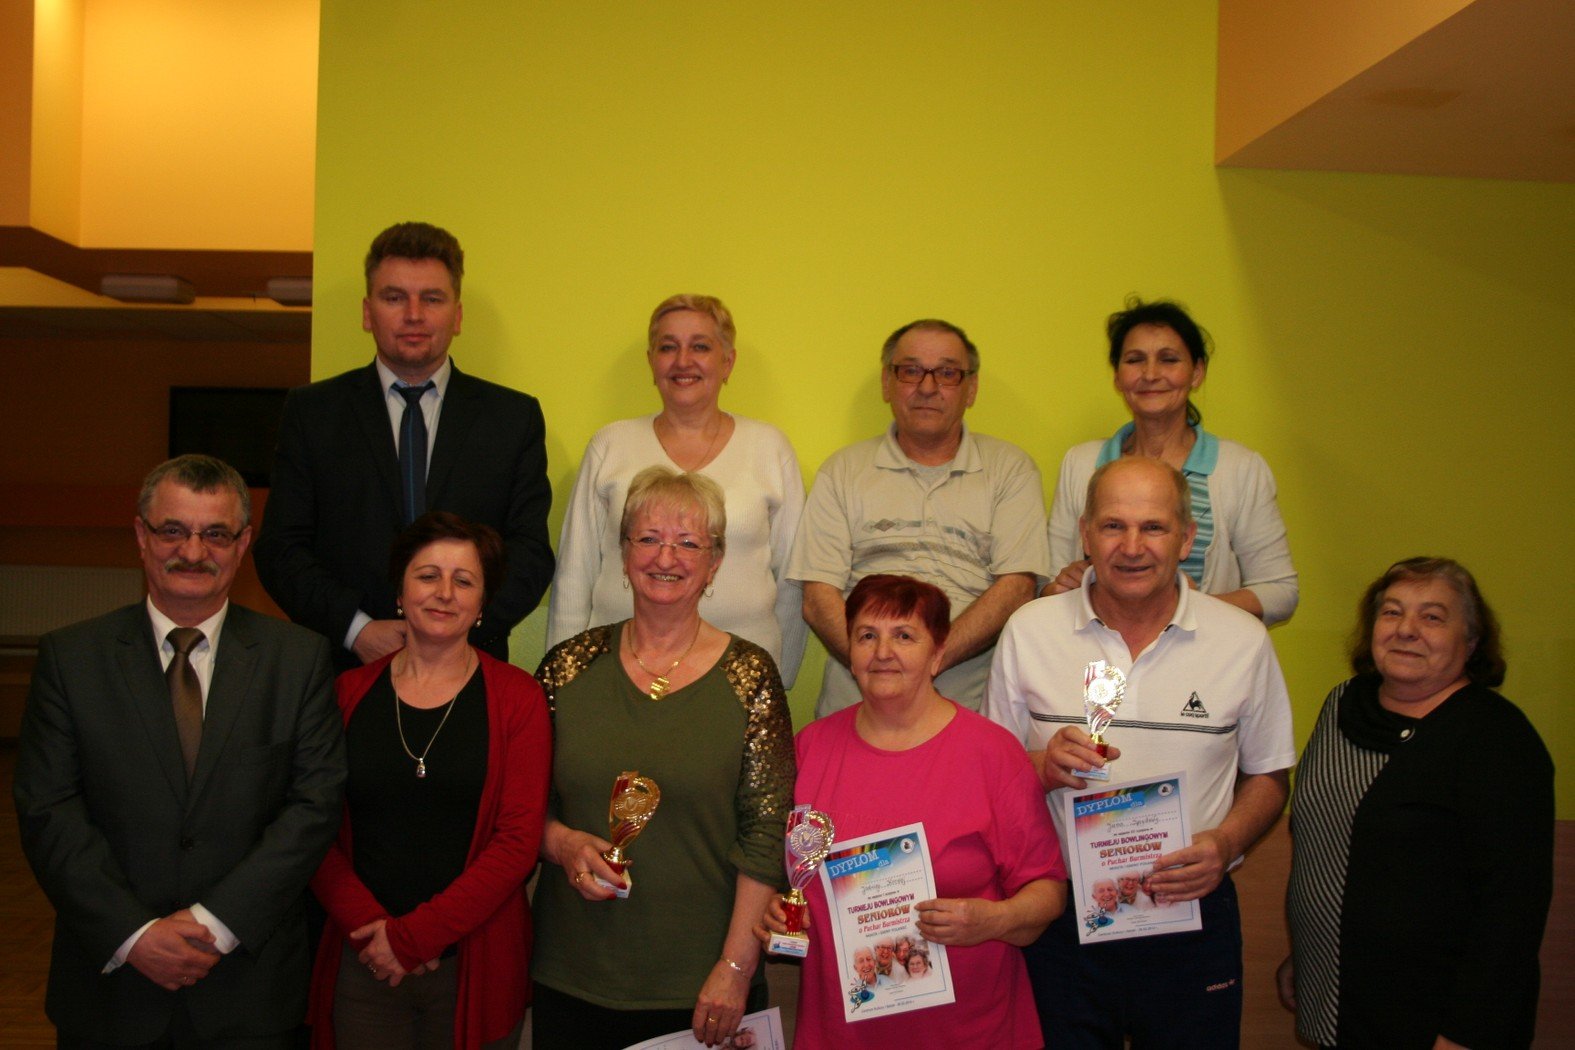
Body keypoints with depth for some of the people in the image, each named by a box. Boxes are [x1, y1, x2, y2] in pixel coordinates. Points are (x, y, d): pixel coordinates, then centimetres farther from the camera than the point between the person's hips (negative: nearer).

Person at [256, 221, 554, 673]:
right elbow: (280, 549, 3)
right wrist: (357, 629, -10)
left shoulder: (515, 417, 8)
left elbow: (531, 551, 4)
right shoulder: (311, 412, 8)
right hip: (341, 668, 0)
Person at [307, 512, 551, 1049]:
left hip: (476, 964, -1)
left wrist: (414, 935, -12)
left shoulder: (517, 698, -3)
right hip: (364, 964, 2)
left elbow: (518, 840, -8)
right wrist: (370, 927, -12)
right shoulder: (349, 694, 4)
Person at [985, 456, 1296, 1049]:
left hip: (1190, 914, 0)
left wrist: (1225, 843, -11)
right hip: (1060, 916, 0)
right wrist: (1043, 767, -18)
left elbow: (1267, 775, 8)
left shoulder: (1242, 641, -2)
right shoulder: (1028, 631, -3)